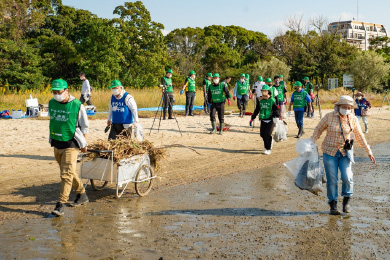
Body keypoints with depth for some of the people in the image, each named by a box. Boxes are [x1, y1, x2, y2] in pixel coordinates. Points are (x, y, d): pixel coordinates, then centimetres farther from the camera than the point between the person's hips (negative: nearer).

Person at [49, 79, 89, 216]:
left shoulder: (77, 105, -11)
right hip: (56, 143, 7)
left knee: (66, 174, -10)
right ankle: (82, 195, 32)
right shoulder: (52, 103, 6)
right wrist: (51, 139, 21)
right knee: (69, 172, 16)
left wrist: (84, 144, 0)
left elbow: (84, 127, -2)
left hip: (71, 144, -7)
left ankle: (60, 204, -8)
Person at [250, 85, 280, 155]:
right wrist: (252, 119, 15)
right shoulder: (261, 101, 9)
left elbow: (276, 110, -7)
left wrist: (277, 117, -22)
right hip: (263, 120, 5)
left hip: (270, 120, -5)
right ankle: (270, 142, 29)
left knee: (268, 134, -12)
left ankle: (268, 149, -1)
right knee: (262, 134, 1)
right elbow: (256, 110, 17)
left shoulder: (272, 100, -6)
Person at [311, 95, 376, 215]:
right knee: (332, 180, 0)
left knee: (347, 177, -12)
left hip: (346, 152, 1)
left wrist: (369, 152, 10)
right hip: (330, 152, -1)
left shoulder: (353, 119, -2)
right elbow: (318, 129, 4)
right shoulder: (329, 117, -8)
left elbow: (360, 137, 8)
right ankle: (333, 204, 16)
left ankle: (346, 200, 14)